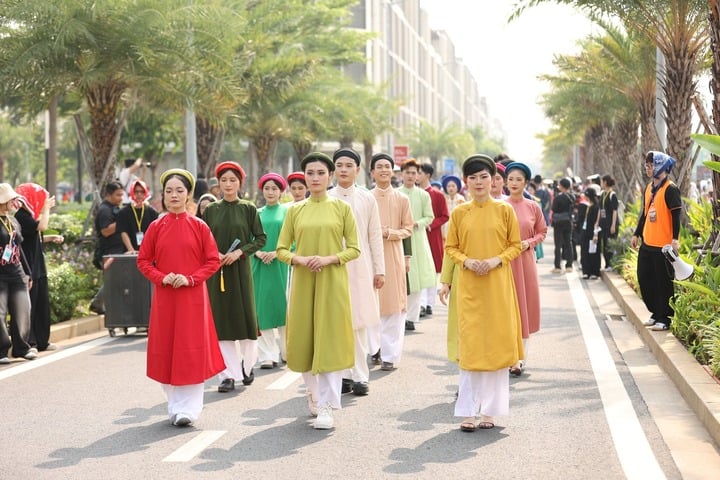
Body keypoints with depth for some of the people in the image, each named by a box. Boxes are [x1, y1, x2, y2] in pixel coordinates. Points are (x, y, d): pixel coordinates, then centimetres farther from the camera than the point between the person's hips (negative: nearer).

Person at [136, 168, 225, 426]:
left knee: (191, 351, -4)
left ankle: (187, 408, 0)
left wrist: (190, 279, -13)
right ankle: (174, 404, 19)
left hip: (192, 296, -2)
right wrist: (161, 278, -10)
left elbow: (213, 261, 0)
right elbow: (143, 260, 7)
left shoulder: (199, 226, -1)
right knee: (166, 350, 5)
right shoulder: (156, 227, 4)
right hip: (164, 297, 2)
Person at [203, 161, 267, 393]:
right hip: (217, 270, 2)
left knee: (245, 318, 1)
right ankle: (228, 374, 2)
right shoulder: (210, 210, 6)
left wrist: (240, 252, -13)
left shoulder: (248, 209, 1)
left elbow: (260, 239, 0)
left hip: (241, 270, -1)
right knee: (221, 320, -1)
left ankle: (247, 364, 24)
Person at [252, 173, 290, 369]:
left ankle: (286, 351, 10)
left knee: (283, 305, -2)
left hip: (281, 266, -2)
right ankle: (268, 355, -1)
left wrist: (277, 253, -14)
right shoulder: (257, 214, 11)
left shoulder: (288, 212, 5)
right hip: (260, 266, 2)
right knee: (263, 308, -2)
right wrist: (257, 252, -9)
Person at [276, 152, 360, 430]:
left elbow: (354, 249, 0)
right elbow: (281, 249, 6)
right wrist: (300, 259, -13)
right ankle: (313, 394, 28)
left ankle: (327, 406, -2)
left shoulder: (342, 208, 1)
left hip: (332, 283, -2)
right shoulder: (295, 210, 6)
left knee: (330, 341, -5)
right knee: (305, 339, 7)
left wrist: (329, 258, -16)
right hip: (303, 283, 2)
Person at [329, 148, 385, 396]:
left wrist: (380, 270, 4)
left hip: (361, 267, 0)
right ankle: (344, 373, 10)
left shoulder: (367, 199, 5)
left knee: (359, 323, -2)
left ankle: (360, 376, 3)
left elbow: (375, 236, 6)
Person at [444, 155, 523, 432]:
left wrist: (496, 260, -13)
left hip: (498, 284, 0)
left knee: (497, 342, 2)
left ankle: (490, 410, 11)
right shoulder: (459, 213, 3)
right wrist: (468, 261, -11)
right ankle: (468, 411, 5)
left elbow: (515, 245, 3)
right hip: (469, 286, 0)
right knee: (469, 344, 0)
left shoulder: (505, 210, 0)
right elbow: (451, 247, 7)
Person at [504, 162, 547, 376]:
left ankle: (522, 356, 14)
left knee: (525, 304, 6)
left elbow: (542, 232, 10)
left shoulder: (533, 207, 2)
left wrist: (529, 242, -7)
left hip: (525, 260, 2)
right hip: (504, 260, -2)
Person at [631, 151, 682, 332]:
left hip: (663, 246, -8)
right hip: (647, 243, 8)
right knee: (644, 279, 11)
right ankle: (656, 313, 23)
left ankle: (665, 319, 5)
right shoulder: (648, 188, 14)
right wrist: (637, 234, 21)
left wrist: (675, 239, -20)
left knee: (664, 283, -3)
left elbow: (676, 215, -14)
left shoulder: (670, 189, -11)